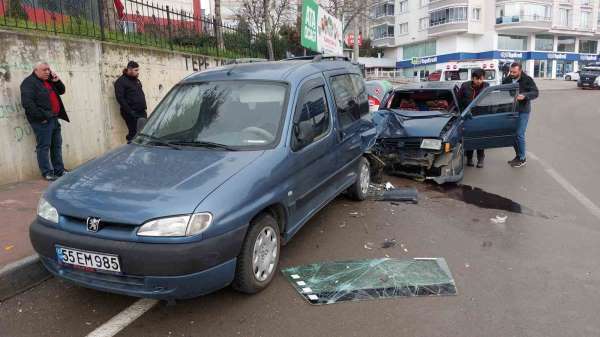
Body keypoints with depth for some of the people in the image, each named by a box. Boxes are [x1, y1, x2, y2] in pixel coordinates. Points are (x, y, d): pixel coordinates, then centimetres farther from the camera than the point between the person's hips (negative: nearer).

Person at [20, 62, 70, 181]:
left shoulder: (49, 81, 17)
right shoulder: (29, 82, -9)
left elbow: (61, 91, 24)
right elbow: (27, 103, -18)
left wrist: (57, 81, 4)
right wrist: (41, 117, -20)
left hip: (54, 118, 9)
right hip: (43, 121, -9)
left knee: (57, 145, 12)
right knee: (44, 146, -5)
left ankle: (59, 170, 19)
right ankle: (47, 173, -1)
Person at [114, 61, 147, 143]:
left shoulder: (137, 80, 19)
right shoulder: (121, 81, -5)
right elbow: (120, 98, -14)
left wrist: (144, 107, 12)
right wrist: (129, 111, -20)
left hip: (142, 112, 7)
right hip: (132, 114, -7)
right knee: (133, 134, -6)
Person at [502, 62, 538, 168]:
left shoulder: (527, 80, -9)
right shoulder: (507, 80, 2)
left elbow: (535, 92, -11)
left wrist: (524, 96, -29)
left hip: (523, 111, -5)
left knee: (519, 134, -7)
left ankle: (522, 159, 5)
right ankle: (518, 155, 25)